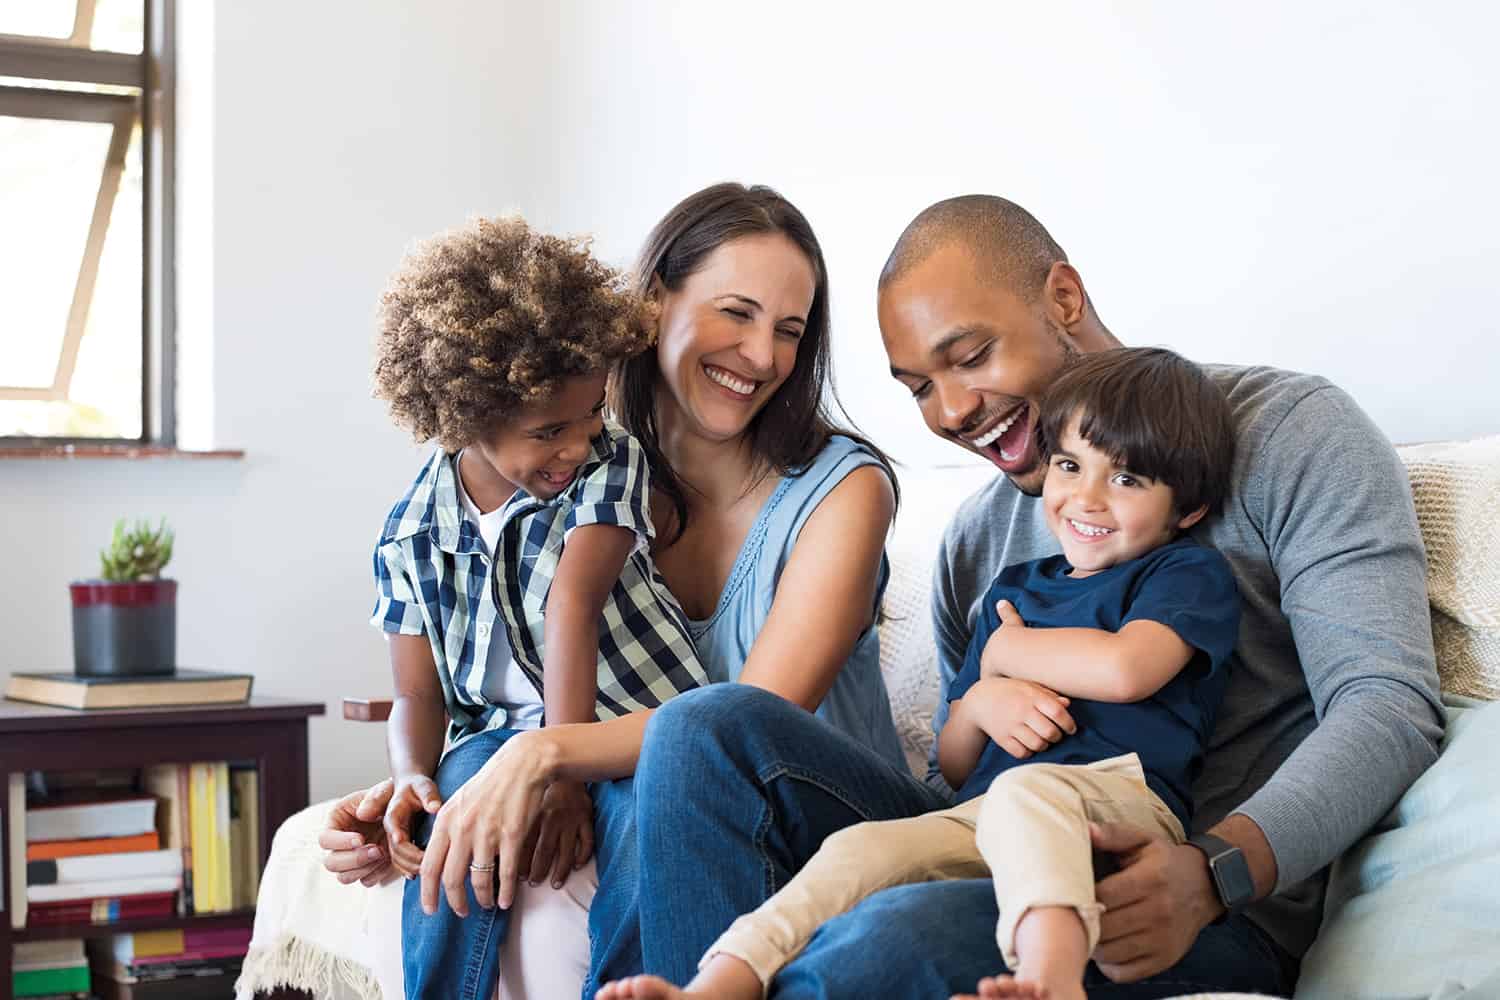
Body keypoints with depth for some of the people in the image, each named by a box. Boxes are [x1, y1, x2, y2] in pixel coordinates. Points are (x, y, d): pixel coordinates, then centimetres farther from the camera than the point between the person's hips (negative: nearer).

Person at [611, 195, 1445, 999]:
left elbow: (1391, 703, -11)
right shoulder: (977, 538, 20)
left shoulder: (1287, 431, 0)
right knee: (711, 728, -11)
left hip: (1220, 918, -6)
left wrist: (1213, 873, -28)